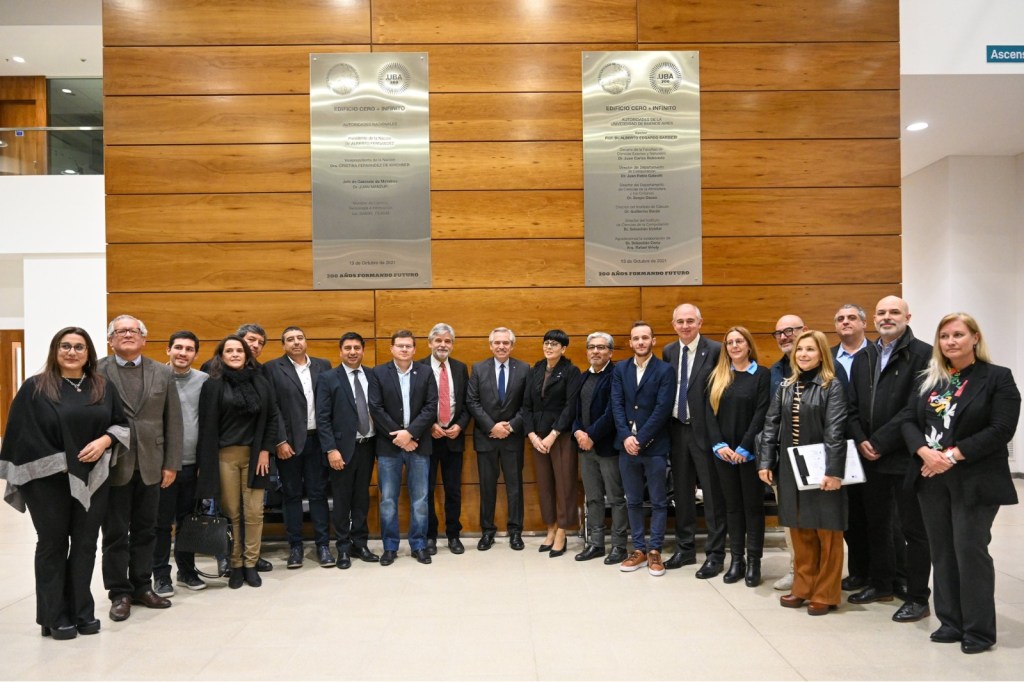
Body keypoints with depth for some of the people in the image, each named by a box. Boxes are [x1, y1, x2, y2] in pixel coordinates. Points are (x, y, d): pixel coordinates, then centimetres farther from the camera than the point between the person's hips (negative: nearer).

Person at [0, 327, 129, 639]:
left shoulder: (103, 387, 7)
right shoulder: (34, 388, -3)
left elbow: (122, 423, 10)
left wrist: (104, 441, -10)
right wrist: (60, 465, -13)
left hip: (93, 480, 3)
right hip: (48, 480, -3)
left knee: (85, 544, 9)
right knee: (53, 545, 8)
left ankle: (82, 611, 20)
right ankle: (54, 616, 18)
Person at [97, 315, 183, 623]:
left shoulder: (162, 373, 6)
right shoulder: (96, 372, -2)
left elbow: (174, 422, 5)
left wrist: (171, 464, 0)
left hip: (150, 465, 3)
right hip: (113, 466, -2)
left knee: (145, 531, 12)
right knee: (115, 533, 7)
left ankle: (142, 586, 25)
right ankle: (120, 592, 19)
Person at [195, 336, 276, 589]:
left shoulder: (260, 383, 7)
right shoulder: (213, 385, -1)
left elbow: (270, 419, 10)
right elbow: (207, 426, -4)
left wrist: (265, 450, 1)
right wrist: (205, 462, -7)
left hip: (254, 454, 2)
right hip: (224, 456, -2)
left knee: (254, 512, 1)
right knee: (230, 512, 2)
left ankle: (250, 563, 13)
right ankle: (234, 565, 15)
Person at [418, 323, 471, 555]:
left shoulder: (461, 368, 7)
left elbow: (467, 403, 9)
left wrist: (460, 425, -6)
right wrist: (429, 426, -12)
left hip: (454, 437, 3)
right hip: (427, 436, -3)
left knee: (454, 490, 8)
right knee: (426, 490, 5)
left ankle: (453, 535, 20)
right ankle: (429, 536, 19)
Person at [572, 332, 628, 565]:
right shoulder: (583, 377, 14)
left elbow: (612, 412, -17)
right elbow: (576, 409, 13)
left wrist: (592, 436, -15)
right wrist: (578, 432, -4)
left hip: (608, 446, -7)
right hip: (585, 446, 7)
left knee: (616, 499, 3)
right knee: (592, 498, 13)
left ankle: (619, 546, 12)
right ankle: (595, 544, 22)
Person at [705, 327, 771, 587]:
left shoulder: (762, 374, -2)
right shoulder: (718, 376, 9)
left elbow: (761, 414, -9)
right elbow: (711, 412, 3)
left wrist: (744, 448, -15)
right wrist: (719, 445, -9)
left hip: (750, 452, -3)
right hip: (724, 452, 4)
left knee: (753, 505, 5)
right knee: (732, 505, 10)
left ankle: (754, 561, 13)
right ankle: (736, 559, 17)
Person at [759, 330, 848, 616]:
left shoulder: (832, 387, -6)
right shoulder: (786, 387, 10)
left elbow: (835, 432, -13)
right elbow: (771, 426, 8)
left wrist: (833, 471, -19)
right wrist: (765, 462, 1)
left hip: (821, 470, -5)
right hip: (791, 468, 5)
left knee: (826, 532, 5)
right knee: (799, 532, 12)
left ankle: (825, 594, 16)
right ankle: (803, 588, 24)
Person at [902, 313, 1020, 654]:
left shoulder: (998, 378, -3)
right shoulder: (928, 380, 11)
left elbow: (1001, 429, -13)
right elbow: (910, 421, 6)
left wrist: (953, 455, -18)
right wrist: (925, 452, -13)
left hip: (974, 481, -5)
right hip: (931, 478, 5)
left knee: (970, 550, -1)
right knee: (942, 551, 9)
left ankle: (979, 630, 12)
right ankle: (951, 621, 21)